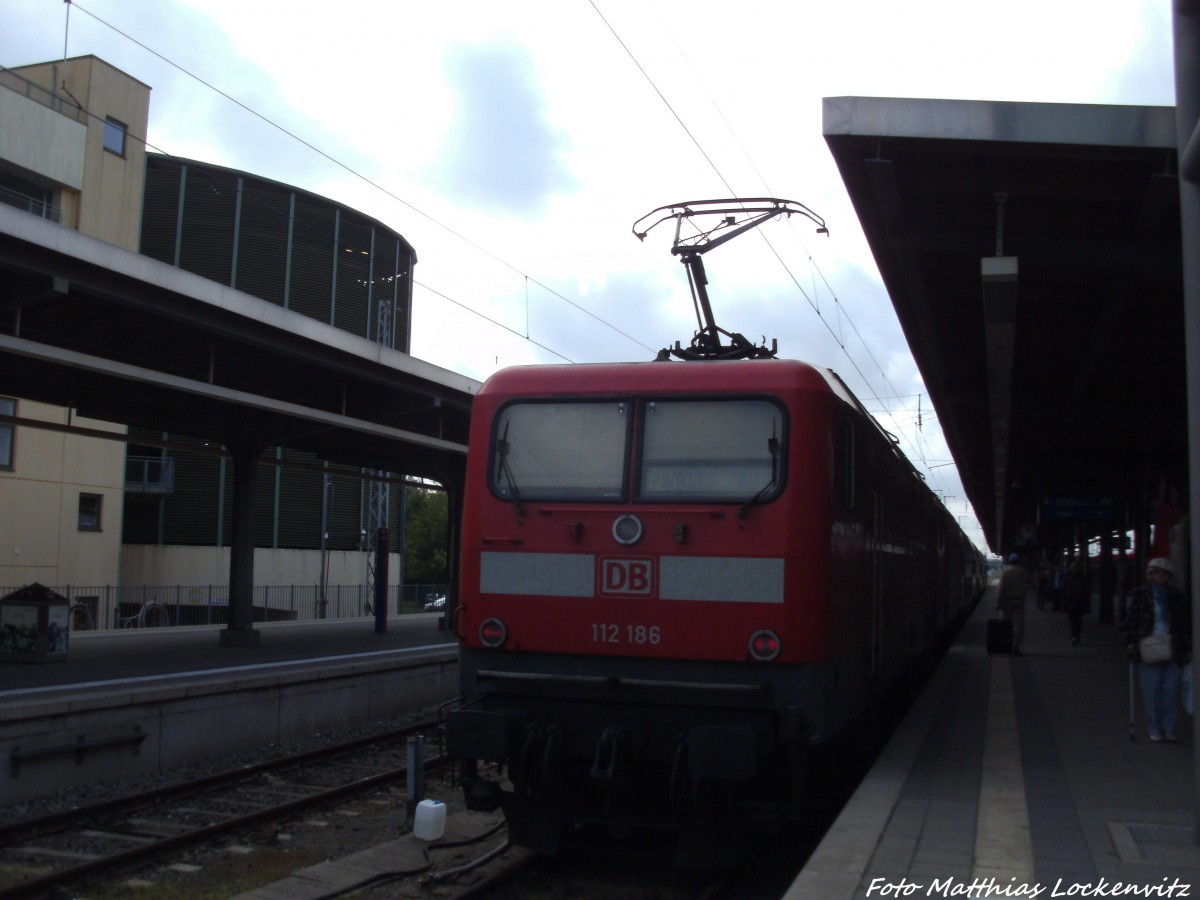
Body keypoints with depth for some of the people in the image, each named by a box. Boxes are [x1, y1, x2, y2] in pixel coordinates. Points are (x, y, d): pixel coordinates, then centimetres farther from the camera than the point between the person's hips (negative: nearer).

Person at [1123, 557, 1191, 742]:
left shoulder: (1177, 596, 8)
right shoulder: (1140, 594, 4)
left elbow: (1186, 623, 9)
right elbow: (1131, 620, 5)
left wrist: (1187, 649, 5)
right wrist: (1132, 642, -4)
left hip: (1173, 651, 1)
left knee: (1171, 689, 1)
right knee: (1151, 691, 1)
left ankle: (1168, 728, 13)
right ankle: (1154, 729, 10)